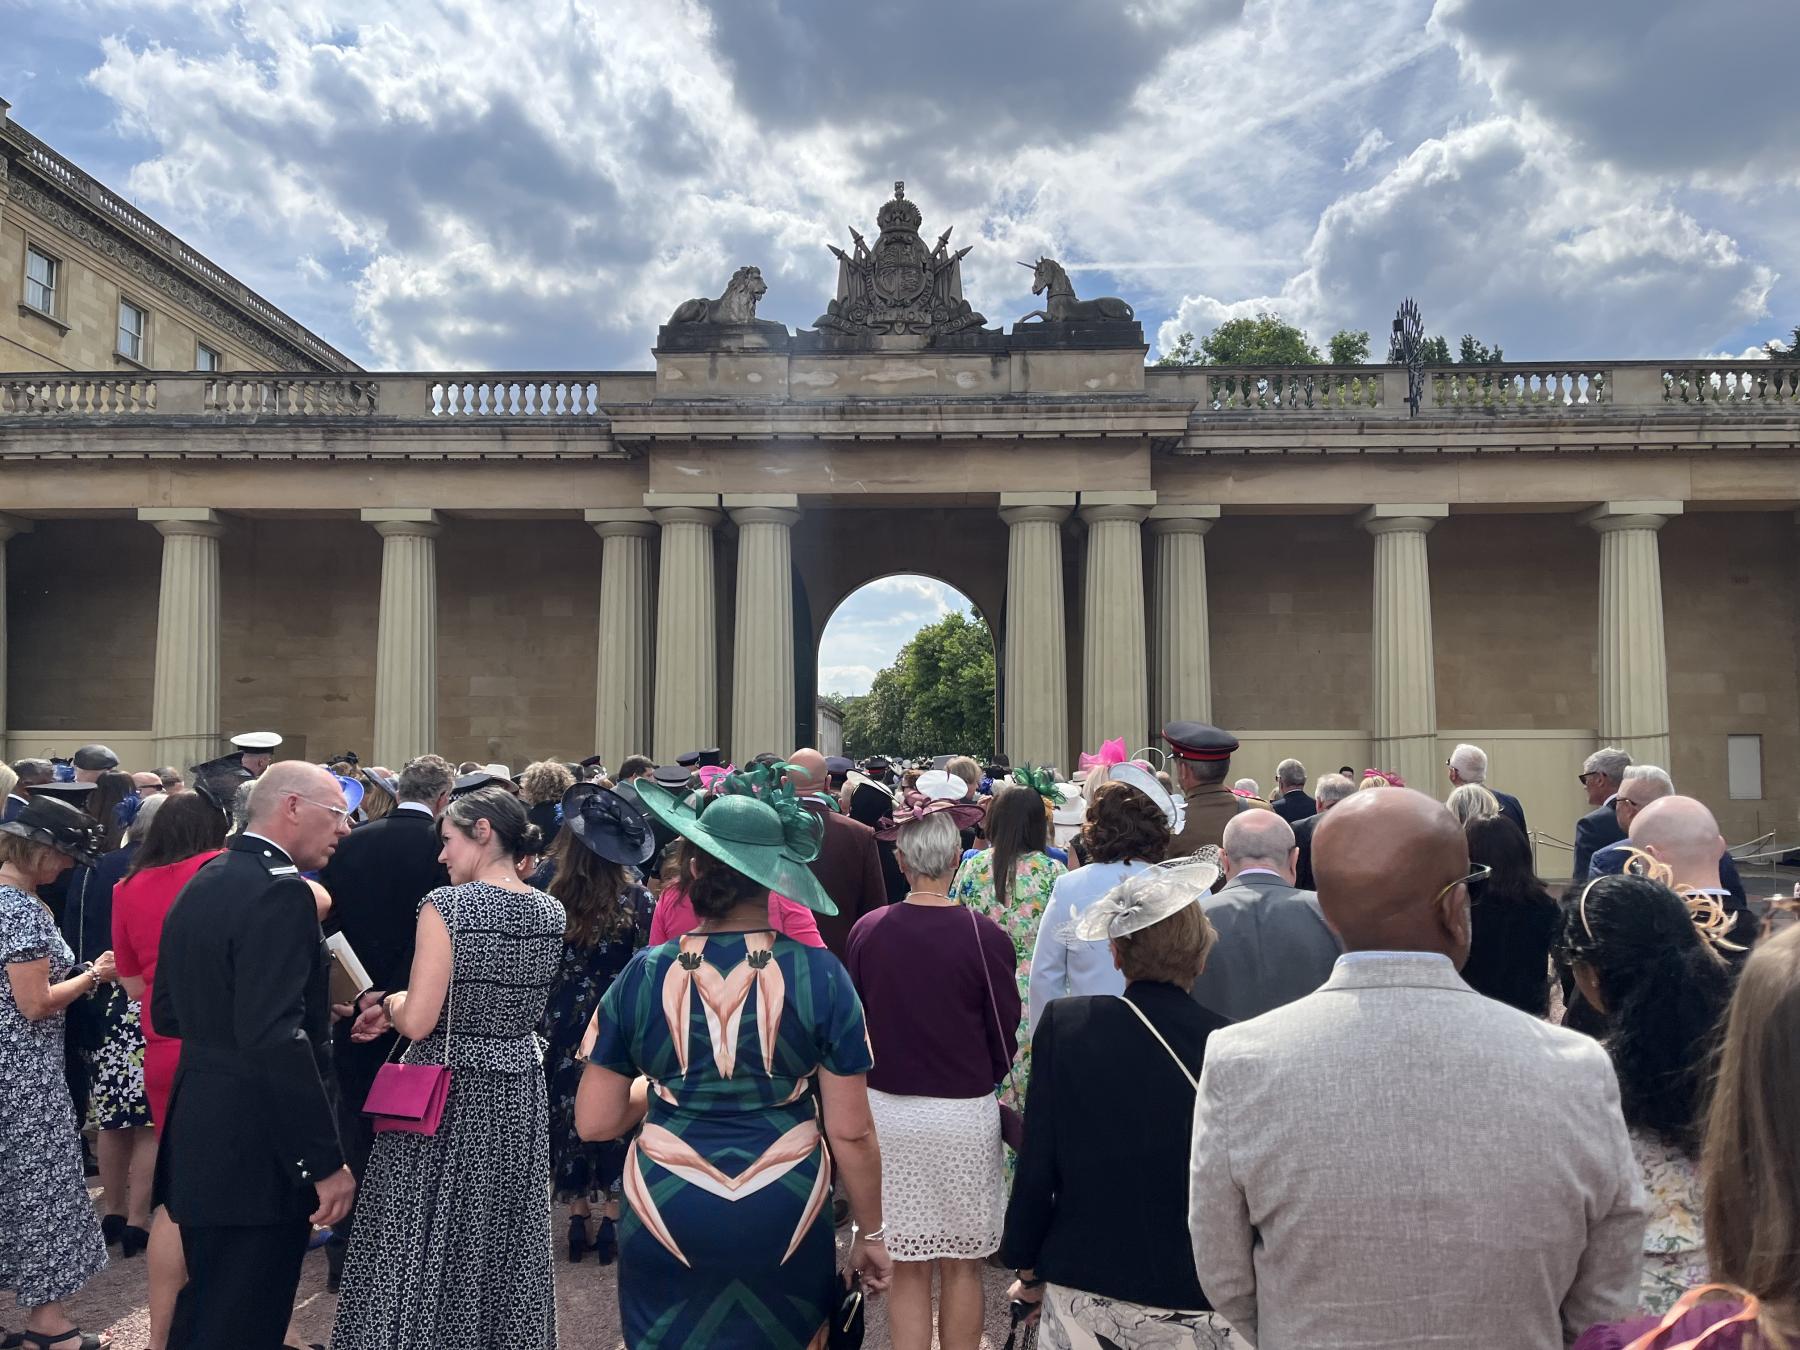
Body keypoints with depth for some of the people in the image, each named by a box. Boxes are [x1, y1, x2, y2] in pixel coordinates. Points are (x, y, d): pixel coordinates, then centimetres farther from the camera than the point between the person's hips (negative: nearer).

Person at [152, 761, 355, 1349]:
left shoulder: (201, 882, 10)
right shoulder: (279, 891, -20)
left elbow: (167, 1013, 16)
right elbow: (277, 1038, -27)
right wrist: (325, 1162, -22)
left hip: (197, 1135, 10)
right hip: (256, 1152, -10)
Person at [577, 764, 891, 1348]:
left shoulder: (645, 975, -9)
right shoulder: (819, 974, -12)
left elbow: (594, 1122, -1)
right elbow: (851, 1131, -8)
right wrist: (870, 1233, 6)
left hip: (666, 1218, 1)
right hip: (785, 1216, 0)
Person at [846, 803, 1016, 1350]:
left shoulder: (866, 931, -7)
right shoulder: (985, 937, -14)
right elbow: (1006, 1035, -4)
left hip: (886, 1109, 2)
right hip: (964, 1114, -2)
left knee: (908, 1267, 13)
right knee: (961, 1265, 14)